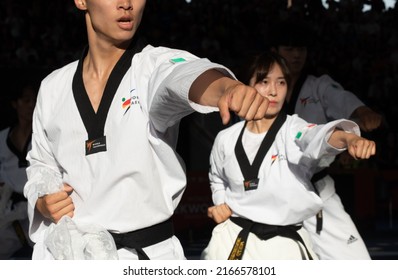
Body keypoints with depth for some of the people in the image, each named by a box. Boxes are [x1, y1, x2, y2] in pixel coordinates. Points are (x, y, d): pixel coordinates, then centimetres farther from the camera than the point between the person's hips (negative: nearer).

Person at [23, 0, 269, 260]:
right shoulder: (54, 87, 5)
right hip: (65, 252, 3)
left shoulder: (156, 65, -6)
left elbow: (188, 74, -30)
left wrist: (228, 89, -52)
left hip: (146, 256, -3)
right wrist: (43, 203, -4)